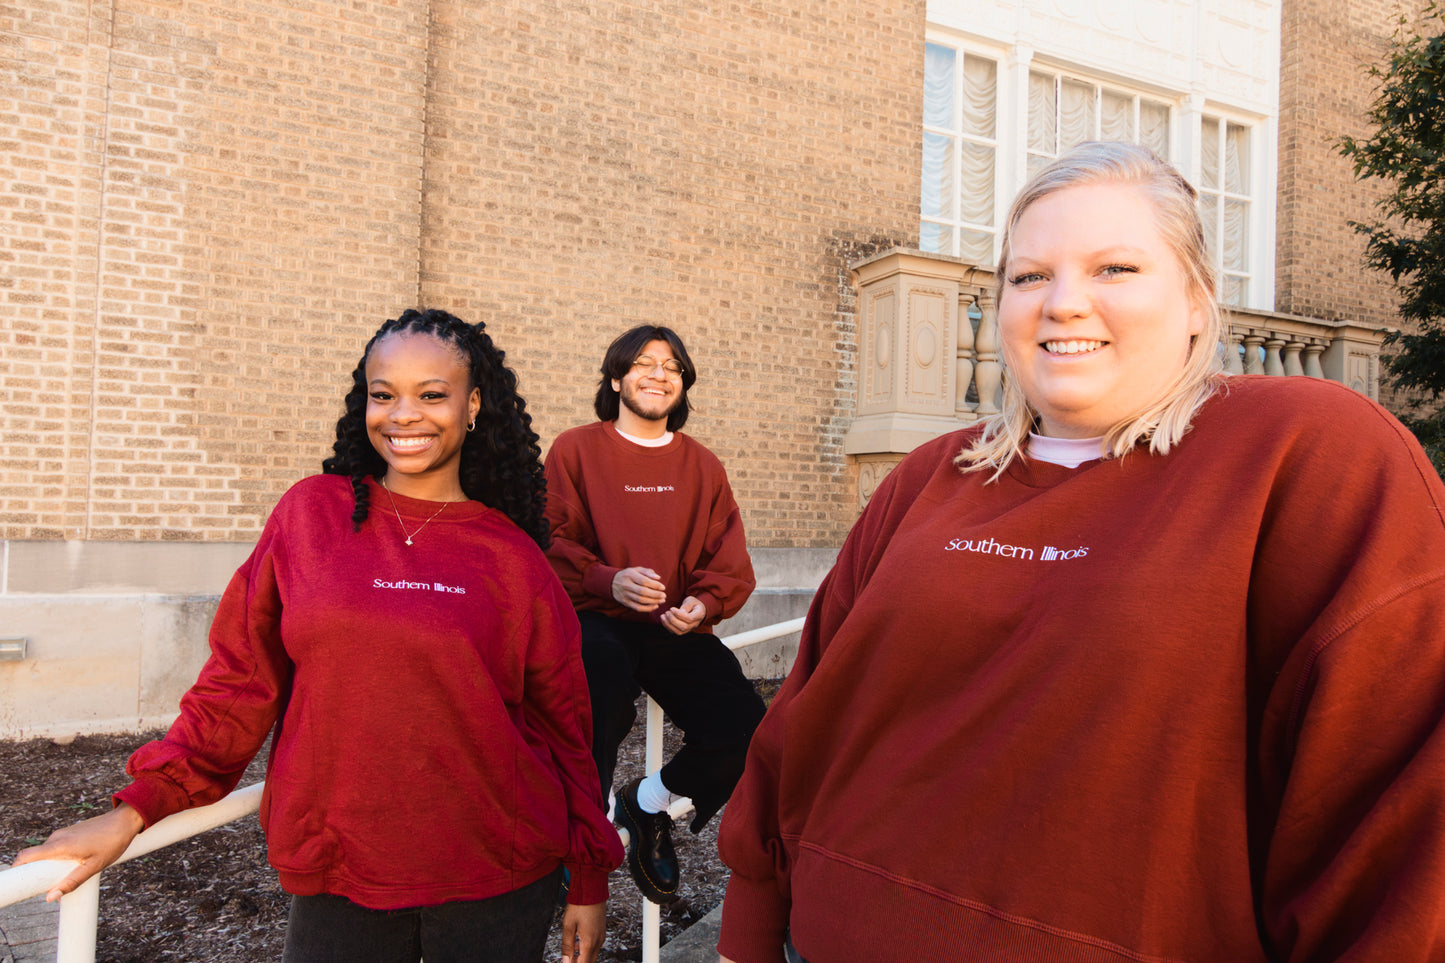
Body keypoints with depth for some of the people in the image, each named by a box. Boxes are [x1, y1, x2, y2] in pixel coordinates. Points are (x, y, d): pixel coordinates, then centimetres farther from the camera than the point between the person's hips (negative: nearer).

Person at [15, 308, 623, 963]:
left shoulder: (512, 557, -3)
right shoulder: (311, 513, 0)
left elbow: (562, 720, 2)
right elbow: (240, 677, 4)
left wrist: (589, 880, 5)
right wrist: (137, 809, 0)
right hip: (337, 875, 1)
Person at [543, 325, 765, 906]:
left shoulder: (703, 466, 15)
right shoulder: (575, 450, 6)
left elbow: (730, 564, 10)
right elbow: (552, 543, -2)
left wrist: (703, 604, -12)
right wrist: (608, 581, -20)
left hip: (678, 629, 4)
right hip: (596, 622, -3)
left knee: (746, 731, -16)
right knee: (602, 689, -37)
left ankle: (651, 800, 17)